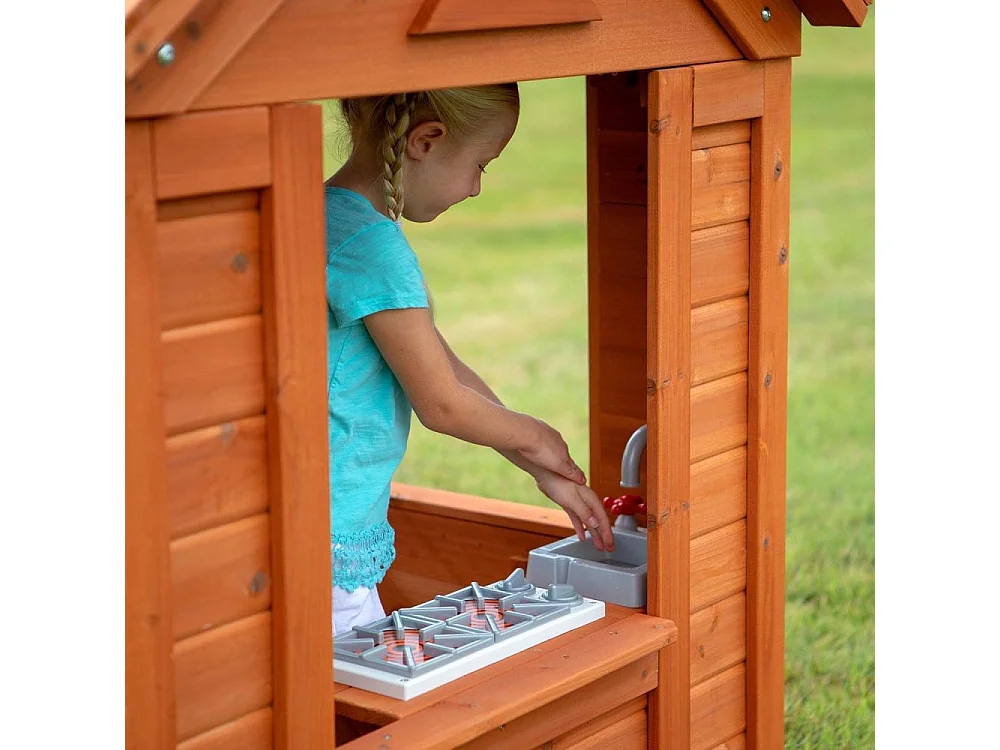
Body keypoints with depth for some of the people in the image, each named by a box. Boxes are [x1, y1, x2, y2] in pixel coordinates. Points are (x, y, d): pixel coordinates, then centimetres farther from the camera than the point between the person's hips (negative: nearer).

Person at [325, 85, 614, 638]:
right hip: (331, 548, -10)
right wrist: (535, 438, 5)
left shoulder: (334, 218, 12)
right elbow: (441, 403, -14)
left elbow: (444, 369, 17)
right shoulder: (373, 244, -19)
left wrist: (545, 469, 19)